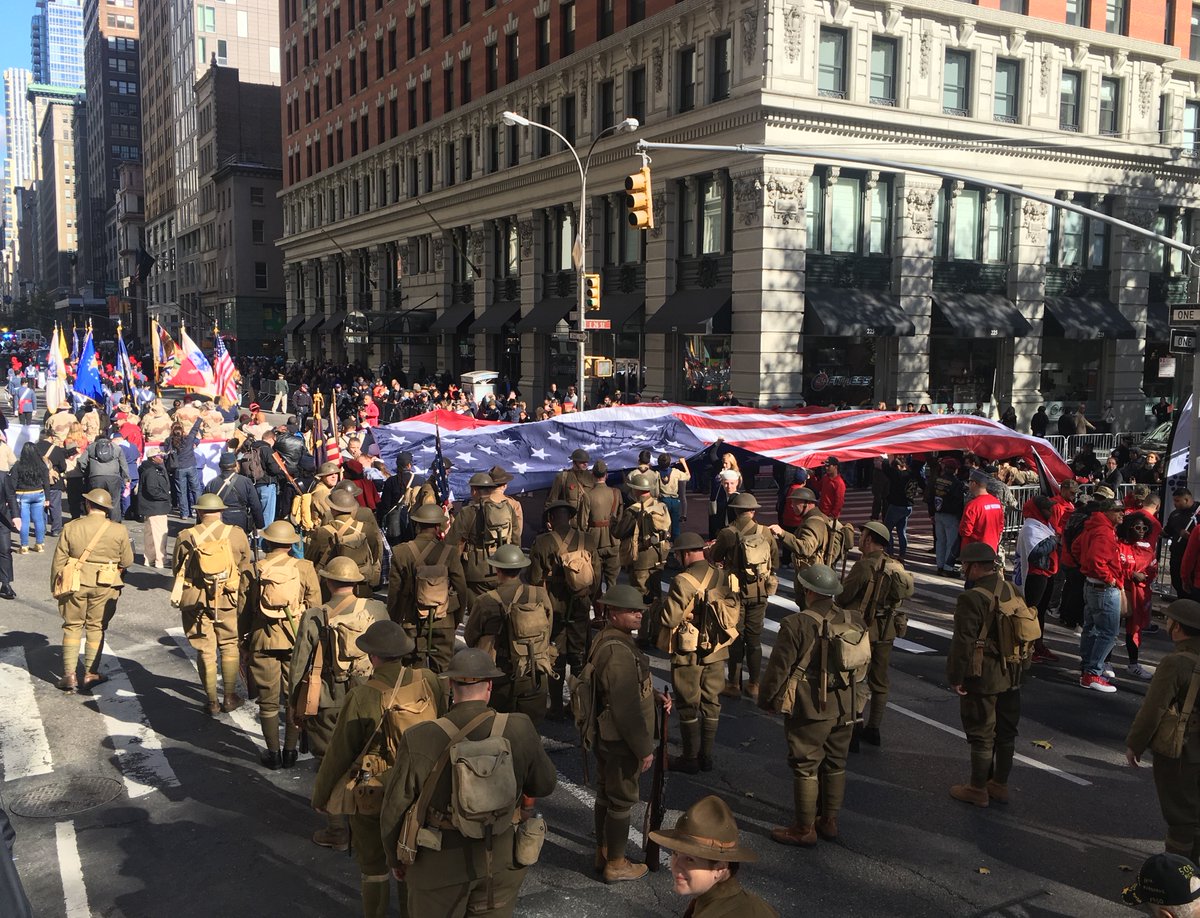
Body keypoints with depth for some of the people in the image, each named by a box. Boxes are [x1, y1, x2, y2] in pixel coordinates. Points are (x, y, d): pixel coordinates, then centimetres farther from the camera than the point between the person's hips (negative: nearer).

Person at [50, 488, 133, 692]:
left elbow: (58, 561, -1)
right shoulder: (119, 531, -7)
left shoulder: (71, 528, -6)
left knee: (72, 626, 12)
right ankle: (91, 674, 13)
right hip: (105, 585, 0)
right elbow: (127, 561, 0)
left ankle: (69, 675, 11)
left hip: (76, 583, 0)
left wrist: (55, 587, 10)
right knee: (96, 628, 11)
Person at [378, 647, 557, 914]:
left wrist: (395, 859, 7)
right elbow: (545, 785, -1)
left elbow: (395, 810, -11)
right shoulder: (520, 730, -17)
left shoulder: (419, 740, -20)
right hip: (501, 862, 1)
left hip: (440, 864, -1)